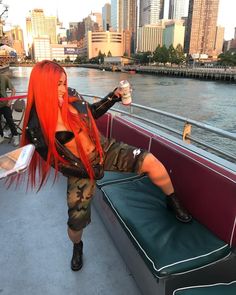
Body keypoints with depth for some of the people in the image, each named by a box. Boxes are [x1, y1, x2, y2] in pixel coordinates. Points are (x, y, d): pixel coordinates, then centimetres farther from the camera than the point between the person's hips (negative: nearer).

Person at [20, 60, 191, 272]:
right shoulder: (36, 126, -20)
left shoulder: (71, 97, -7)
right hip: (81, 170, -2)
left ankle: (173, 202, 8)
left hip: (105, 150, 3)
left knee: (149, 161, -19)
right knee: (76, 221, 6)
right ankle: (77, 246, 46)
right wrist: (88, 171, -14)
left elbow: (92, 112, 11)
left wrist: (114, 96, -1)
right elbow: (55, 162, -13)